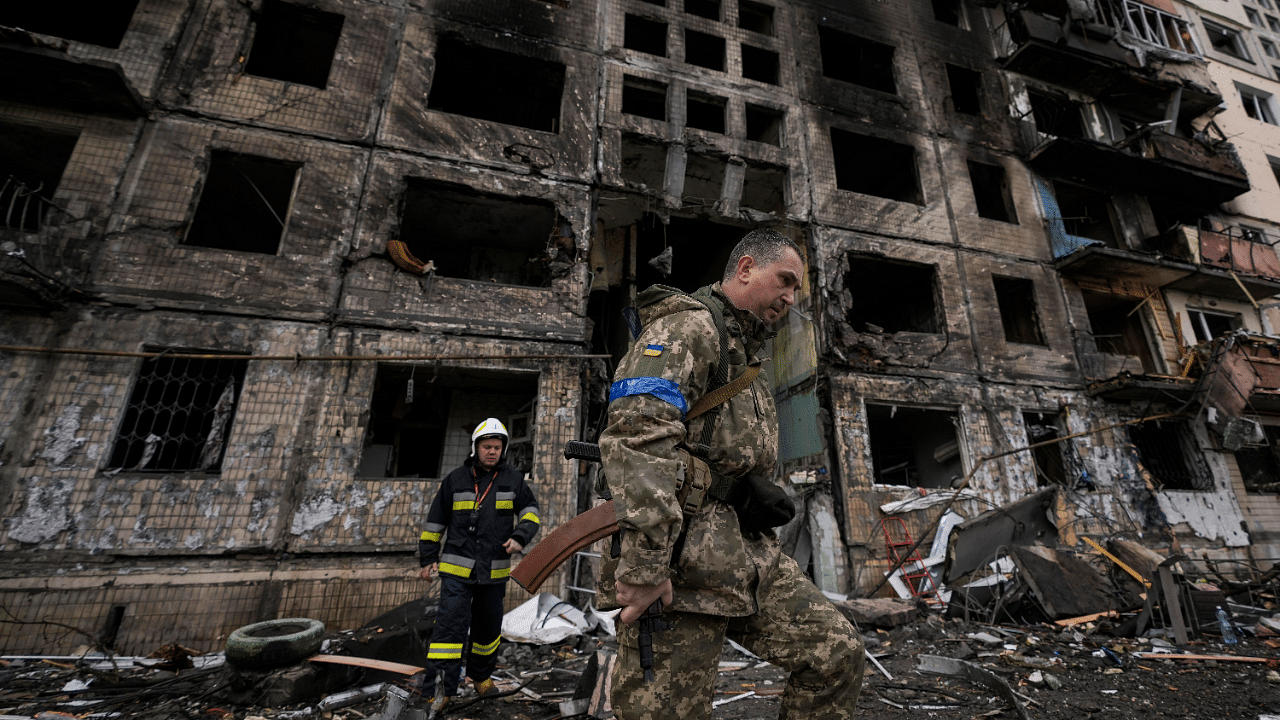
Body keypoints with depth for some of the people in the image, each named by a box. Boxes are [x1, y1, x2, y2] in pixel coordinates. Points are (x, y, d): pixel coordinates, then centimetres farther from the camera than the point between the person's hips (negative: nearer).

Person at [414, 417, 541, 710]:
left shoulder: (513, 480, 1)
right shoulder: (455, 480, 0)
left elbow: (530, 510, 6)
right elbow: (436, 521, 7)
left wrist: (520, 537, -11)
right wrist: (428, 558, 8)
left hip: (495, 570, 2)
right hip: (457, 568, -2)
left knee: (488, 626, 16)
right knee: (450, 623, -10)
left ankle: (481, 674, 38)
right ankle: (437, 690, 0)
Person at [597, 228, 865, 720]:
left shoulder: (747, 352, 25)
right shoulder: (690, 324, -8)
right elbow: (637, 434, -25)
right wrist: (642, 564, -28)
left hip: (751, 556, 9)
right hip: (683, 563, -9)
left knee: (838, 653, 6)